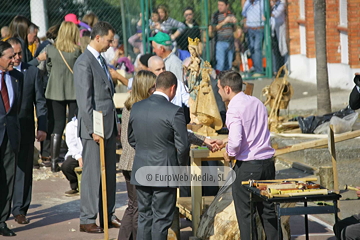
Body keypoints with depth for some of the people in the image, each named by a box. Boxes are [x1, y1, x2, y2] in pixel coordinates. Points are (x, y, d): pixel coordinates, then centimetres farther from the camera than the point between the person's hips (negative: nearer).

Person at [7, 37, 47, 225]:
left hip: (25, 128, 1)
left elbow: (40, 102, 6)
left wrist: (42, 128, -1)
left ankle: (20, 209, 8)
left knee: (23, 169, 2)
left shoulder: (32, 72, 6)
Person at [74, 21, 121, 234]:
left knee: (110, 173, 12)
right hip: (95, 127, -9)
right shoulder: (84, 63, -14)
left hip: (109, 126, 9)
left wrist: (116, 121, 17)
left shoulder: (101, 60, 16)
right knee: (93, 174, -4)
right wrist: (93, 129, -20)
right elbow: (84, 100, -18)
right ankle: (87, 220, 2)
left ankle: (108, 215, 20)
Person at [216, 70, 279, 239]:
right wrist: (227, 141, 28)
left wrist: (230, 154, -5)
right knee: (268, 211, 14)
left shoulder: (234, 109, -15)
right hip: (267, 161, 7)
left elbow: (236, 141, -25)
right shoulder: (256, 102, 10)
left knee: (245, 213, 2)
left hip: (247, 166, -7)